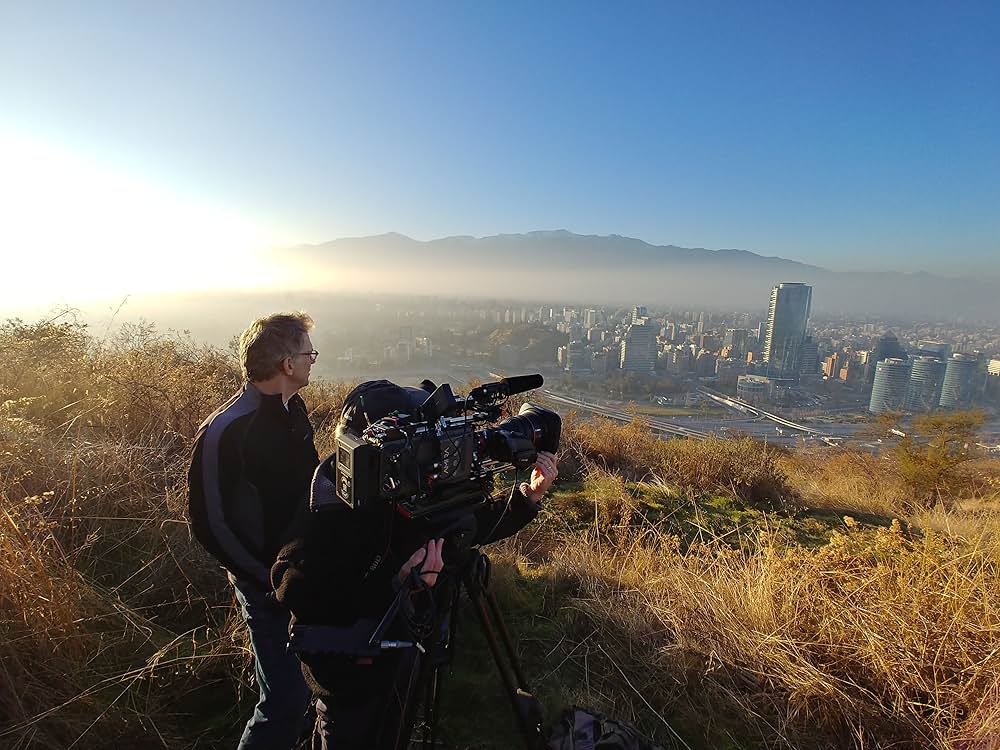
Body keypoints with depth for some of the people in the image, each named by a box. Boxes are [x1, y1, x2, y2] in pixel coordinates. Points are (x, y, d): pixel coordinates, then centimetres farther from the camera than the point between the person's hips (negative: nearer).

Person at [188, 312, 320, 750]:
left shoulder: (292, 409, 0)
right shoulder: (226, 433, -23)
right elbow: (210, 523, -17)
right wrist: (270, 581, -15)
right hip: (270, 585, -7)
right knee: (286, 700, -1)